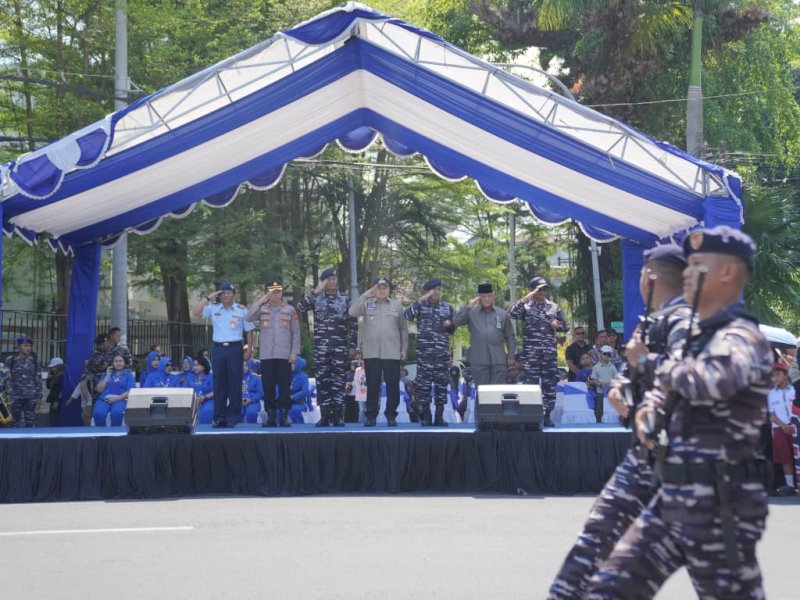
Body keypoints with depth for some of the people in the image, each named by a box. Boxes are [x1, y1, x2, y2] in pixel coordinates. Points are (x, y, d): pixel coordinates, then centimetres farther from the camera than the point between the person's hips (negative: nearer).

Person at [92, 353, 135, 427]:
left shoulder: (129, 375, 13)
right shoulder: (107, 373, 22)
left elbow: (130, 392, 0)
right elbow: (99, 389, 11)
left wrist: (117, 398, -14)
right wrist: (107, 376, 5)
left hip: (120, 400, -2)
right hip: (104, 399, 2)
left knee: (116, 412, -38)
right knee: (98, 413, -33)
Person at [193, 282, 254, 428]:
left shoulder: (242, 310, 5)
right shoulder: (213, 309, 7)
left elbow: (249, 331, 8)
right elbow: (195, 313, -4)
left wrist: (249, 350, 1)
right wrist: (208, 298, -6)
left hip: (235, 349, -2)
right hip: (218, 349, 2)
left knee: (235, 383, -2)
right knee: (219, 383, 3)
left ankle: (233, 417, 3)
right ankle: (219, 417, 7)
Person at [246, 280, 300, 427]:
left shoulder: (290, 310, 7)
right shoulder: (262, 309, 8)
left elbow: (296, 333, 6)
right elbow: (249, 318, -10)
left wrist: (294, 352, -2)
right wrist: (260, 302, -12)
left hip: (284, 355, -1)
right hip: (266, 355, 1)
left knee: (284, 386, -2)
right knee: (268, 387, 1)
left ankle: (284, 416, 3)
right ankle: (270, 416, 6)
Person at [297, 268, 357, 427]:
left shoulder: (346, 299, 6)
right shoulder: (316, 298, 7)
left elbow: (353, 325, 6)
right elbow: (301, 307, -13)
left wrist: (352, 346, 0)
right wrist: (316, 291, -16)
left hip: (340, 347, -1)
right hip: (320, 346, 1)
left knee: (339, 380, -2)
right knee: (322, 380, 1)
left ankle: (338, 415, 1)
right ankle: (324, 415, 5)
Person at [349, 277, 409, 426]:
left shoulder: (397, 305, 10)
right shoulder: (367, 304, 8)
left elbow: (403, 329, 12)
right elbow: (352, 312, -9)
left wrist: (404, 349, 6)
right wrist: (364, 296, -12)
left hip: (392, 353, 0)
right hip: (371, 353, 0)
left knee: (393, 385, 0)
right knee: (372, 385, 1)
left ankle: (391, 415, 9)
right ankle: (371, 416, 7)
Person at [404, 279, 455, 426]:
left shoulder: (447, 307, 13)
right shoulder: (421, 305, 5)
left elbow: (454, 329, 18)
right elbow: (408, 316, -15)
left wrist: (450, 324, -5)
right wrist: (421, 300, -21)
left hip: (442, 351, 3)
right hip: (424, 351, -3)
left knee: (441, 382, 2)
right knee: (424, 382, -4)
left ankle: (439, 415, 7)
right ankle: (426, 416, 1)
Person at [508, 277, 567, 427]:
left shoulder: (554, 307, 13)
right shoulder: (526, 306, 3)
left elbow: (564, 326, 20)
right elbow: (512, 313, -17)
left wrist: (557, 325, -4)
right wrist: (528, 296, -16)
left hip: (550, 352, 3)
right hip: (530, 352, -3)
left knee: (550, 384, 3)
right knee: (531, 385, -4)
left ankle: (547, 416, 10)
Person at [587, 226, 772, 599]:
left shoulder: (740, 337, -14)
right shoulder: (698, 337, 14)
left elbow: (708, 381, -36)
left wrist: (649, 359, -18)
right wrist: (648, 410, 3)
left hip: (717, 506, -9)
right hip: (673, 499, 9)